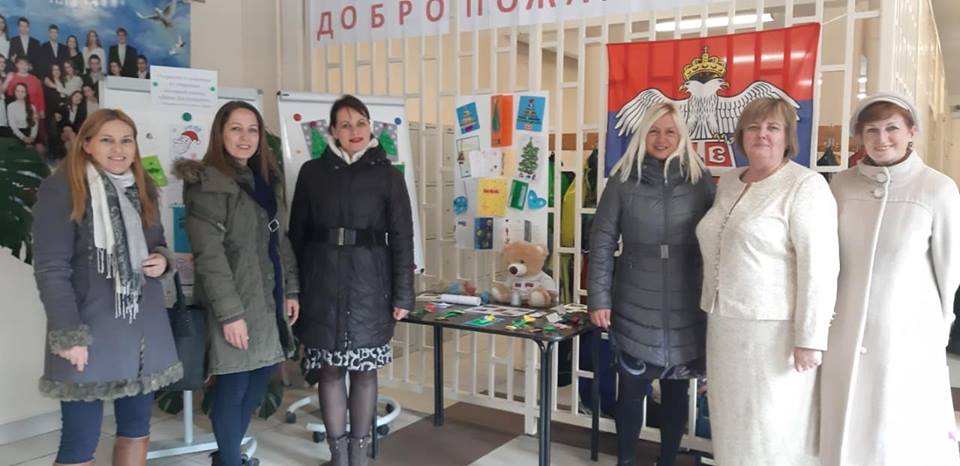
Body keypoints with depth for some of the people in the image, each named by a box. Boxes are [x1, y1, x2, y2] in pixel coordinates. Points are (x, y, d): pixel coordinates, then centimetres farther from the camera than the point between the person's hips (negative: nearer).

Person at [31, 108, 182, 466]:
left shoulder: (143, 188, 12)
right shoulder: (60, 189, -9)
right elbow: (50, 268, -13)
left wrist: (163, 260, -1)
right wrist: (68, 335, -18)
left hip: (143, 330, 6)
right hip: (89, 334, -6)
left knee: (137, 426, 15)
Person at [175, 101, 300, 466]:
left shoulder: (267, 178, 13)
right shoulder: (207, 183, -11)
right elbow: (209, 255, -17)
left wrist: (291, 289, 11)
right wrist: (229, 311, -21)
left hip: (268, 297, 8)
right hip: (237, 301, -8)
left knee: (262, 372, 13)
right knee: (235, 384, 1)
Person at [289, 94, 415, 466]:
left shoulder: (387, 175, 3)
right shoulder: (311, 173, 6)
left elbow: (402, 238, 0)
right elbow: (296, 234, 7)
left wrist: (403, 295, -4)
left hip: (369, 281, -1)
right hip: (322, 281, 1)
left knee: (365, 369, 5)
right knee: (330, 370, 5)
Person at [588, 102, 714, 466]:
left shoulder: (700, 180, 2)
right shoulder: (623, 180, -1)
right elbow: (602, 242, -1)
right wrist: (599, 299, -6)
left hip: (686, 307, 1)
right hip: (635, 305, -1)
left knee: (676, 391, 12)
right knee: (631, 388, 8)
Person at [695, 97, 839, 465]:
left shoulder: (805, 186, -10)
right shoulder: (727, 182, 12)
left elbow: (819, 267, -17)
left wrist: (810, 339, -19)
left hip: (775, 329, -7)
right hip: (725, 326, 7)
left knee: (774, 433, 3)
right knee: (734, 425, 15)